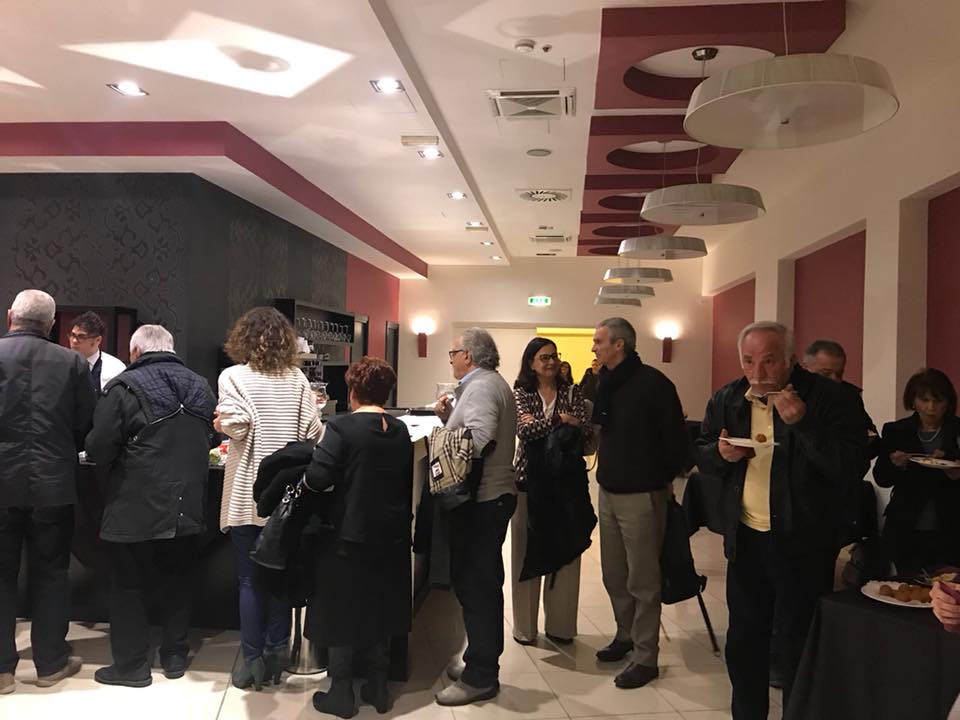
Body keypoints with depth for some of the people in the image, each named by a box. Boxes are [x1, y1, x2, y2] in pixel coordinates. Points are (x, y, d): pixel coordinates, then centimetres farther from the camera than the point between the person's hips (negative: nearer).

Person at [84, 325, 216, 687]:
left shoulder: (124, 387, -12)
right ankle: (175, 656, 27)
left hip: (135, 510, -5)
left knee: (128, 587, 10)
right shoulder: (201, 387, 6)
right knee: (176, 584, 17)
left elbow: (98, 449, -15)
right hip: (187, 509, 5)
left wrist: (116, 458, 6)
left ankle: (132, 664, 19)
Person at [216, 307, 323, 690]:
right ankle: (277, 654, 21)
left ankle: (253, 661, 14)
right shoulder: (297, 379, 1)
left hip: (248, 493, -3)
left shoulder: (233, 376, -7)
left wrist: (220, 423, 2)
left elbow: (235, 424, -19)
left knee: (250, 579, 7)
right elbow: (314, 433, -4)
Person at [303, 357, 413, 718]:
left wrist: (303, 481, -1)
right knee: (380, 609, 17)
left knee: (342, 612, 10)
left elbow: (317, 478, -21)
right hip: (391, 536, 5)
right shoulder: (401, 431, 2)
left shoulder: (342, 427, -15)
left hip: (350, 535, -5)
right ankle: (378, 687, 26)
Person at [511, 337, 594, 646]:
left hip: (566, 479, 2)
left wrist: (540, 425, -14)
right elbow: (525, 430, -15)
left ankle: (560, 625, 20)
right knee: (527, 552, 6)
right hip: (529, 479, -1)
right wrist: (559, 419, -13)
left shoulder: (571, 391, 5)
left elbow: (587, 432, -8)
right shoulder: (520, 393, 1)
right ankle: (525, 626, 19)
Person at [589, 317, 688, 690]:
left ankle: (645, 658, 13)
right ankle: (626, 636, 35)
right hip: (609, 491, 7)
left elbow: (676, 439, -13)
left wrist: (660, 478, -3)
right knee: (614, 575, 17)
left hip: (641, 495, -7)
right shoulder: (606, 381, 8)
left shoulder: (652, 383, -15)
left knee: (642, 581, 2)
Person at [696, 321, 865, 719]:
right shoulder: (726, 400, 4)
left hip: (802, 543, -5)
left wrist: (802, 423, -30)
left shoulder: (827, 398, -12)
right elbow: (701, 454, 13)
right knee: (743, 641, 17)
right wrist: (720, 452, -10)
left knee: (797, 646, 7)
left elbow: (850, 468, -19)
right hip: (745, 539, 5)